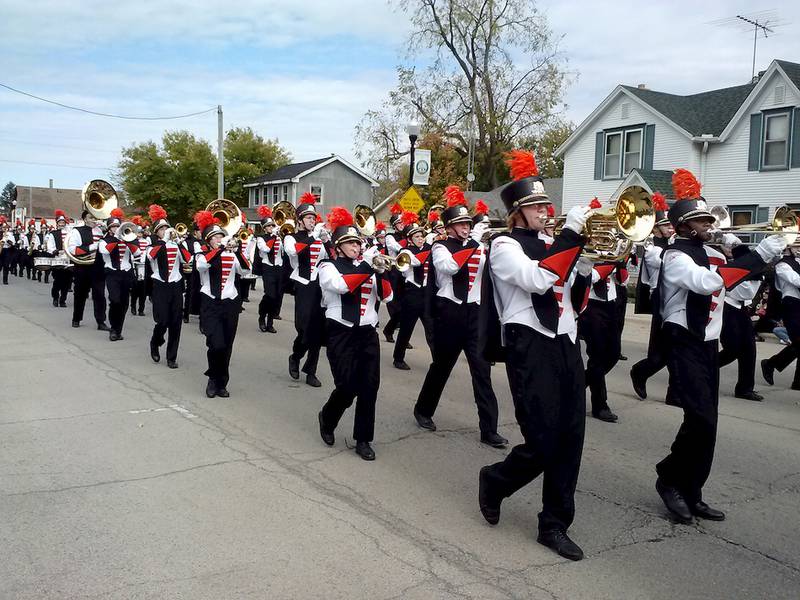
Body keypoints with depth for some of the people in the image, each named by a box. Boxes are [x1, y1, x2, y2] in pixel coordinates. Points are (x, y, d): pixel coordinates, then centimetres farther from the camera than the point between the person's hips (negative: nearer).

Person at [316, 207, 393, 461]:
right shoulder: (328, 266, -1)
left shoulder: (365, 266, 12)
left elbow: (386, 296, 4)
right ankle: (327, 418, 23)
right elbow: (341, 285, -23)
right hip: (342, 334, -4)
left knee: (369, 387, -1)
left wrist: (380, 272, -12)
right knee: (347, 387, -8)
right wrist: (366, 265, -24)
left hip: (368, 333, 4)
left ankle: (363, 440, 10)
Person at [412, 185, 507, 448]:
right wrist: (473, 248, -23)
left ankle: (489, 429, 0)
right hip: (448, 313, -3)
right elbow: (450, 266, -23)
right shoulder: (440, 247, -2)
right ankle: (423, 410, 33)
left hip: (474, 313, 3)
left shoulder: (478, 247, 11)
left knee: (482, 370, -2)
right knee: (441, 366, 11)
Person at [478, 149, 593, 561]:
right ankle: (494, 481, 22)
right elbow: (536, 279, -23)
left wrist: (584, 266, 2)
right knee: (543, 444, -8)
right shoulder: (504, 245, -4)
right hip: (531, 348, -7)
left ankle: (554, 525, 17)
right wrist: (571, 234, -18)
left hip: (565, 345, 7)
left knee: (569, 440, 6)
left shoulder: (551, 244, 17)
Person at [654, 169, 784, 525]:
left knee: (706, 422, 9)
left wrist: (771, 253, 2)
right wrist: (760, 255, -26)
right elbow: (708, 282, -30)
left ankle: (691, 493, 18)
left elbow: (731, 283, 16)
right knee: (701, 419, -16)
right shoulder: (675, 256, -13)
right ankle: (669, 479, 4)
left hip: (708, 345, 9)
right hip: (684, 345, -9)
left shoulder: (710, 254, 14)